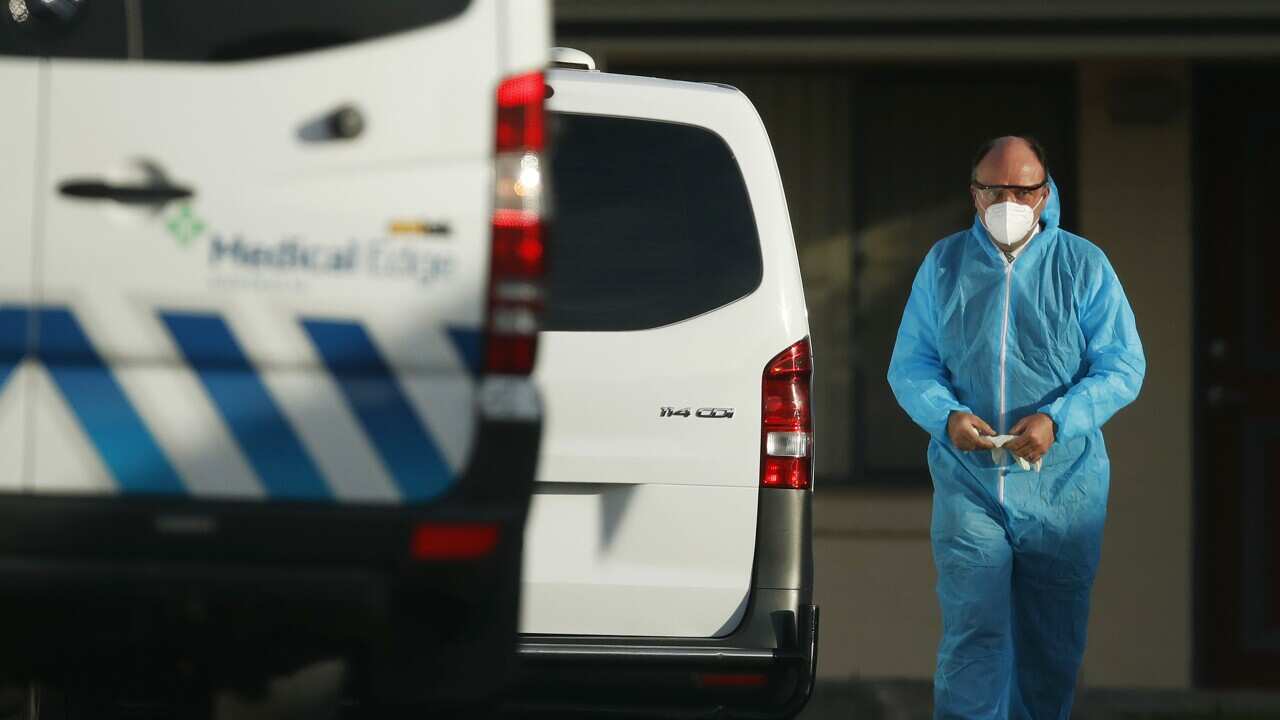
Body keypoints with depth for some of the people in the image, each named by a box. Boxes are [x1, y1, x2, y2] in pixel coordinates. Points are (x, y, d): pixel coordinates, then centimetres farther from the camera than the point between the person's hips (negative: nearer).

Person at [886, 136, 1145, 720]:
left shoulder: (1084, 266, 2)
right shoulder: (943, 265, 7)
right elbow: (909, 365, 8)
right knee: (971, 634, -11)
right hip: (967, 481, 0)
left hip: (1062, 490, 0)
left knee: (1052, 646, 7)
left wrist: (1058, 421, -18)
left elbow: (1123, 367, -2)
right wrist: (947, 415, -14)